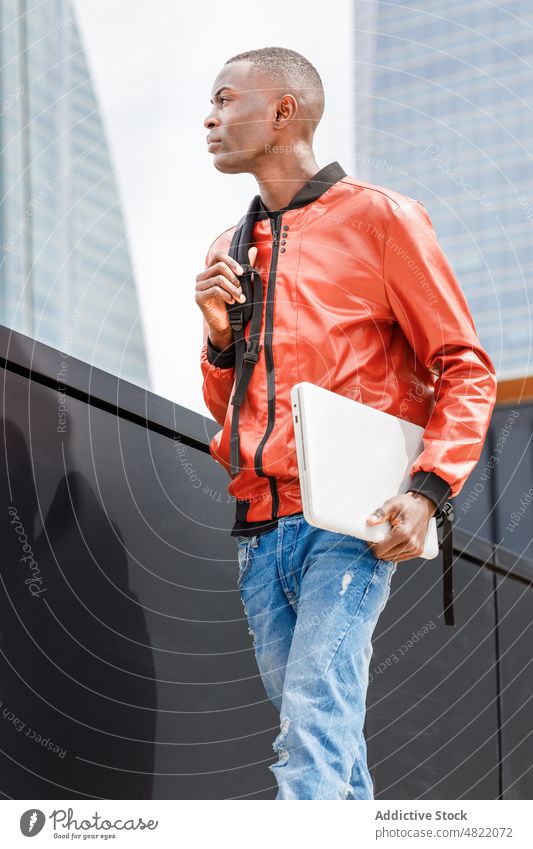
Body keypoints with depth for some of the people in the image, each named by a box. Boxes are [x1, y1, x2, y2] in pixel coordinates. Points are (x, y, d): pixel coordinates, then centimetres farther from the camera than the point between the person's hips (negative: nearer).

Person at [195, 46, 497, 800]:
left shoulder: (380, 217, 0)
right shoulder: (229, 254, 17)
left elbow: (465, 369, -1)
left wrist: (429, 490, -14)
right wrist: (219, 334, 3)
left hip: (345, 524, -6)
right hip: (259, 530, 6)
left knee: (314, 733, -17)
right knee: (326, 741, 8)